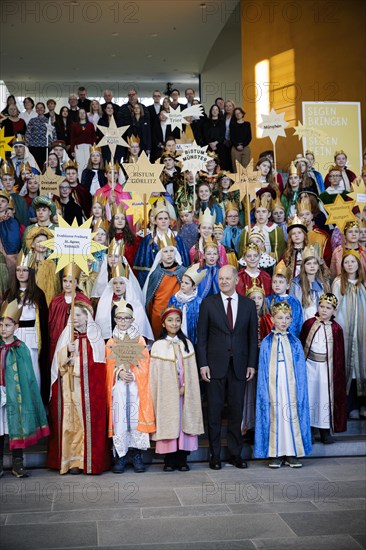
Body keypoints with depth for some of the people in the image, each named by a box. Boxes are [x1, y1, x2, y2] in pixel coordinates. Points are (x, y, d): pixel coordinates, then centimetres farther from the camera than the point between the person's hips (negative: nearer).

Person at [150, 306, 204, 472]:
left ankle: (182, 460, 8)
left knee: (184, 423, 1)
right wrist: (172, 390, -7)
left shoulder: (187, 344, 9)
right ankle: (169, 461, 6)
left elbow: (191, 371, 7)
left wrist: (184, 388, -7)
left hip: (184, 394, 2)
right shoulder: (158, 346, 1)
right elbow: (155, 374, -1)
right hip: (167, 395, -2)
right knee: (168, 423, -2)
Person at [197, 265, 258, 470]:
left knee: (236, 411, 7)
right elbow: (202, 336, 0)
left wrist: (252, 364, 1)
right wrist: (203, 364, -6)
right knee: (214, 412, 4)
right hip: (215, 365, -1)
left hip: (239, 366, 1)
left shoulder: (249, 304, 6)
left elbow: (253, 336, 7)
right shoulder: (208, 303, 1)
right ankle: (215, 454, 14)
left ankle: (235, 453, 18)